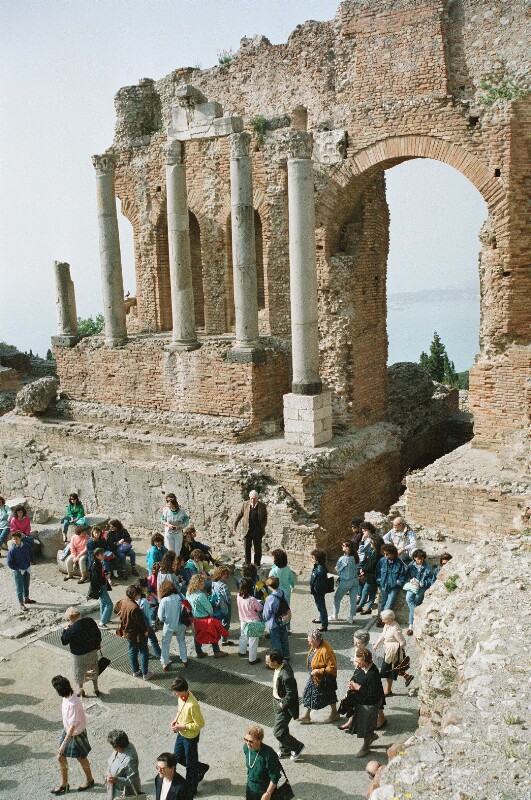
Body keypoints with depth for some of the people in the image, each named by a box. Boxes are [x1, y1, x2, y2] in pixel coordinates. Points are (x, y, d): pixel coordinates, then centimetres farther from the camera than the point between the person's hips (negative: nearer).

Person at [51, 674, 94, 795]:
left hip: (76, 734, -8)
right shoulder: (68, 696, -11)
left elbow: (73, 726, -33)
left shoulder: (73, 704, -37)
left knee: (81, 758, 16)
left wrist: (64, 744, -30)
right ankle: (64, 784, 35)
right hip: (68, 731, 8)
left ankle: (90, 780, 41)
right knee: (60, 757, 15)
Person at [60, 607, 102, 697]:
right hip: (93, 651, 5)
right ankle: (96, 689, 37)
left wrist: (65, 629, -5)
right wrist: (98, 643, 17)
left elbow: (64, 641, -15)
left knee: (80, 673, 20)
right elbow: (98, 633, 2)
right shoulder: (90, 621, -12)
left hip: (80, 655, -5)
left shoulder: (72, 629, -28)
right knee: (93, 670, 24)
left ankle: (81, 691, 37)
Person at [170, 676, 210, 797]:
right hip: (181, 734, 8)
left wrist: (182, 726, -23)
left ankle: (191, 789, 36)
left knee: (190, 764, 13)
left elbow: (200, 724, -27)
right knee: (178, 757, 24)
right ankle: (201, 768, 44)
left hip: (190, 737, -8)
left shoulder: (192, 705, -37)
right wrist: (176, 719, -5)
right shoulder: (181, 696, -12)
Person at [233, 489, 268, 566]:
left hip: (258, 531, -1)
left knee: (257, 549, 5)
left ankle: (257, 565, 17)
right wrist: (234, 527, 3)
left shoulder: (262, 506, -3)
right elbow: (239, 516, 6)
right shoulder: (245, 504, -2)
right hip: (247, 530, 1)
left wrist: (262, 528, -6)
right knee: (247, 548, 6)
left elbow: (265, 518, 4)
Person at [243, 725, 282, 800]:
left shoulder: (269, 754, -32)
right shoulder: (246, 747, -13)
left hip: (265, 790, -6)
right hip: (251, 787, 6)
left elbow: (275, 777, -22)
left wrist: (268, 793, -18)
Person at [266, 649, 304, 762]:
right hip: (278, 702, 9)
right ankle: (285, 751, 44)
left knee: (278, 732, 3)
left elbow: (291, 693, -28)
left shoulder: (286, 676, -38)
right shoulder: (283, 663, -10)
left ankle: (297, 747, 24)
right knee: (283, 728, 24)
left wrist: (283, 704, -16)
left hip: (284, 707, -9)